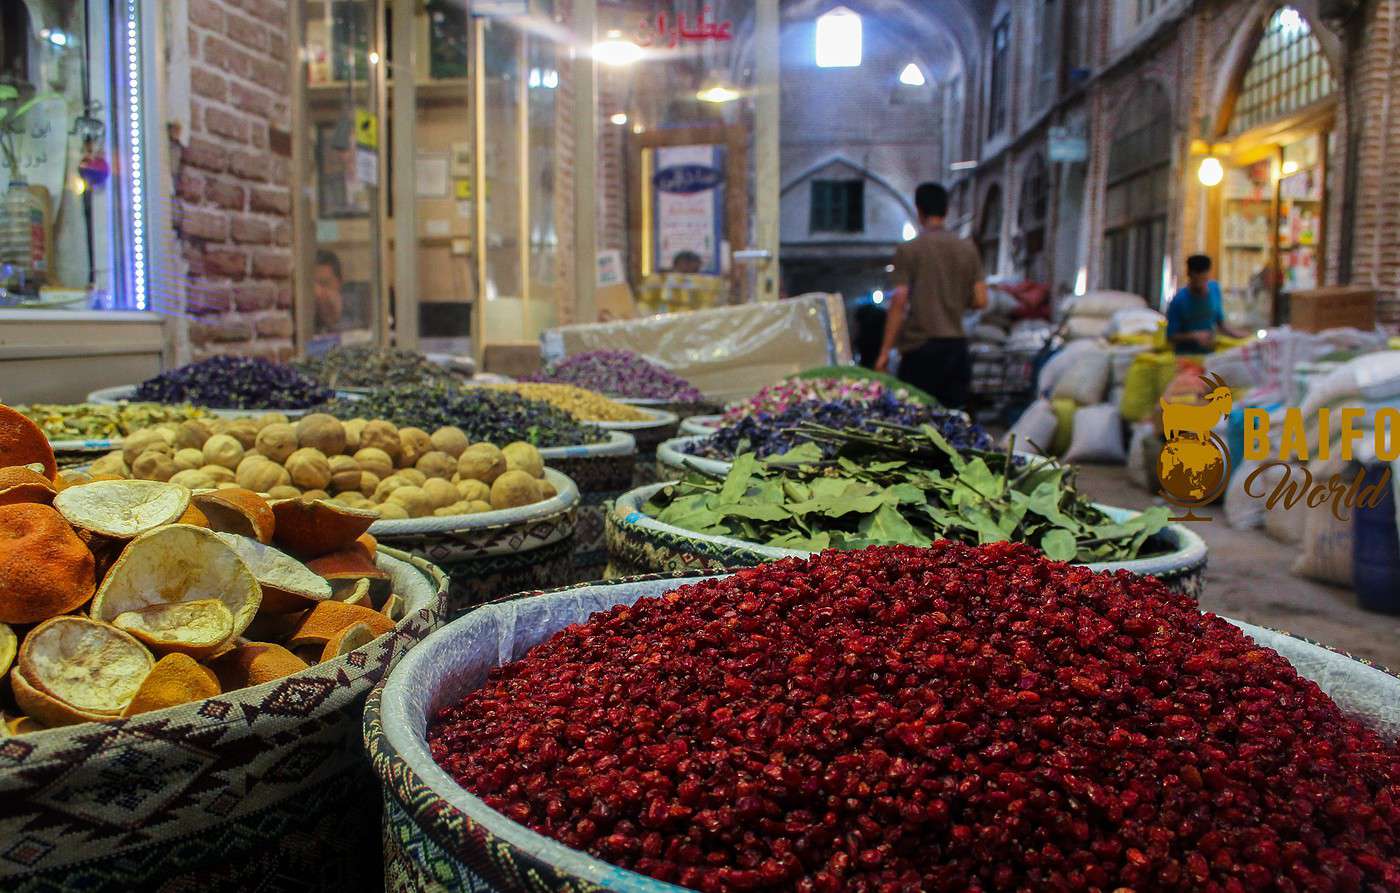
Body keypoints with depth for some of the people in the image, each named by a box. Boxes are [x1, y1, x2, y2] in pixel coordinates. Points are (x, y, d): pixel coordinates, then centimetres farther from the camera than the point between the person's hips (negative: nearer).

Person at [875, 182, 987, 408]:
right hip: (957, 344, 4)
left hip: (921, 346, -4)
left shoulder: (908, 250, -5)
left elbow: (899, 302, -11)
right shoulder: (968, 249, 7)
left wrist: (885, 351, -8)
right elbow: (980, 301, 4)